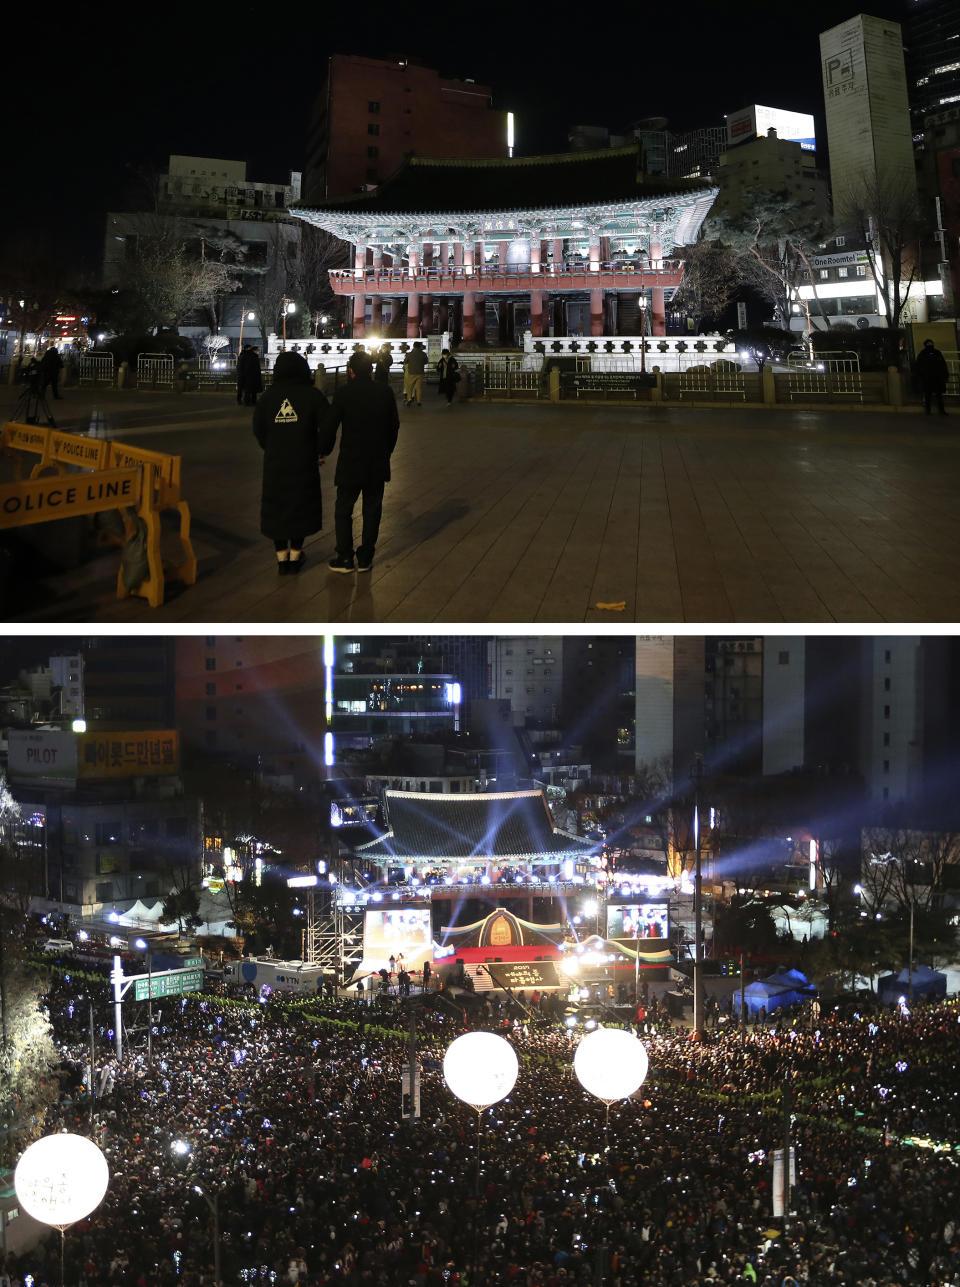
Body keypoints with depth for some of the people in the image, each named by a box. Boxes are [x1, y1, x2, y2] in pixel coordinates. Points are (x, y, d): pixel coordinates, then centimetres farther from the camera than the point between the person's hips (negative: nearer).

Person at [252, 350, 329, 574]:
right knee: (300, 505, 12)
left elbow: (258, 428, 0)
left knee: (276, 507, 11)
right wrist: (321, 452, 1)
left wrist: (271, 449, 13)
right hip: (304, 462, -1)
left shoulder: (269, 395, 1)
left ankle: (281, 558, 14)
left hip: (275, 462, 2)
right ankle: (295, 556, 17)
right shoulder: (311, 394, -5)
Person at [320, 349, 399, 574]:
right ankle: (365, 558, 13)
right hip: (378, 462, 3)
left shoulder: (344, 393, -11)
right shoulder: (385, 392, 0)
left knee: (343, 509, 8)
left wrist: (324, 452, 7)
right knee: (372, 509, 11)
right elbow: (394, 425, 9)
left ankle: (344, 557, 7)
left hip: (350, 462, -3)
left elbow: (329, 426, -8)